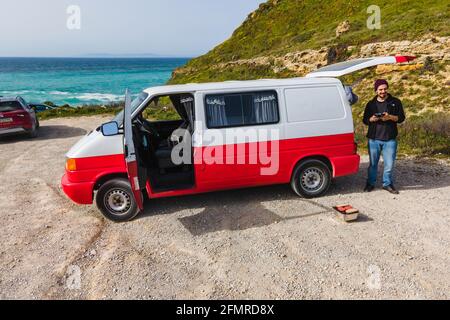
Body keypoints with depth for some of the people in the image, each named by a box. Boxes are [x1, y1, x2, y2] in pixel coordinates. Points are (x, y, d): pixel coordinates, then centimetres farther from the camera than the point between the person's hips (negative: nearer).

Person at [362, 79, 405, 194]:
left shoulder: (395, 102, 6)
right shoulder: (371, 104, 9)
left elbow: (401, 118, 2)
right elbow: (365, 120, 10)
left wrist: (390, 117, -17)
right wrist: (372, 119, -12)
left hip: (390, 139, 0)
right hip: (374, 139, 1)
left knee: (389, 164, 3)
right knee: (373, 163, 8)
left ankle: (387, 184, 19)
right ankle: (370, 183, 22)